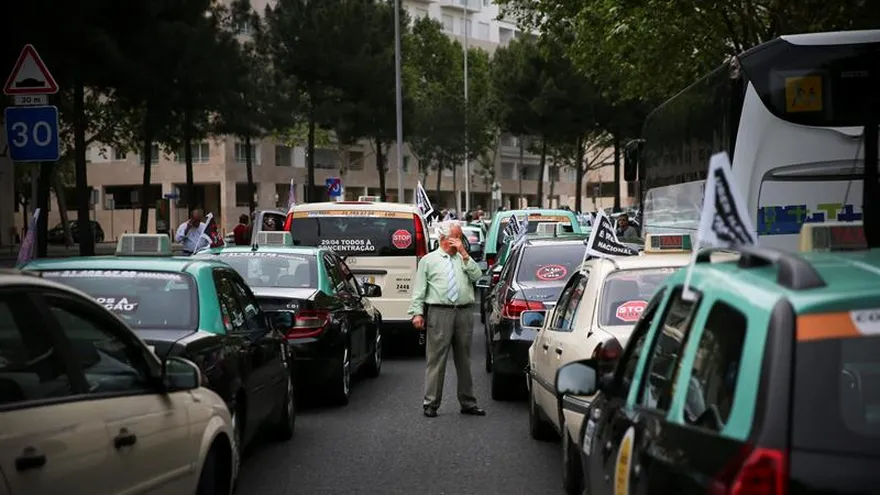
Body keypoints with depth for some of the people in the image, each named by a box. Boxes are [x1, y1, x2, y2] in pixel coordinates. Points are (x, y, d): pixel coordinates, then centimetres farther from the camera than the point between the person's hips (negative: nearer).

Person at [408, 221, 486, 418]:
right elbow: (419, 289, 2)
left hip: (464, 313, 4)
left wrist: (464, 254, -4)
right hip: (440, 312, -4)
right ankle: (431, 403, 2)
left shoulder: (464, 259, 16)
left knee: (464, 360, 11)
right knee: (436, 359, -4)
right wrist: (417, 312, -8)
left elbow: (477, 275, -1)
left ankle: (468, 403, 18)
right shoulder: (428, 260, 6)